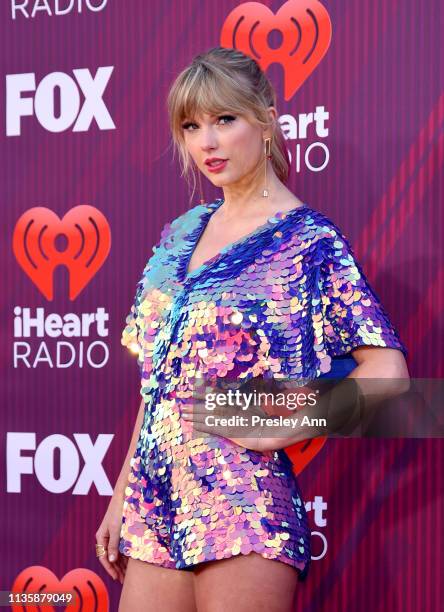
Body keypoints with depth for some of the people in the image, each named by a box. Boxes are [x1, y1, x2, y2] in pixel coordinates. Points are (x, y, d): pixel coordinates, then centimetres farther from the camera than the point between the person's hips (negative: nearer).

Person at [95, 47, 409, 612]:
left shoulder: (308, 241, -6)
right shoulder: (181, 235, 13)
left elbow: (386, 369, -14)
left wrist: (279, 426, -16)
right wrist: (122, 498, 15)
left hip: (241, 506, -5)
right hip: (155, 507, 6)